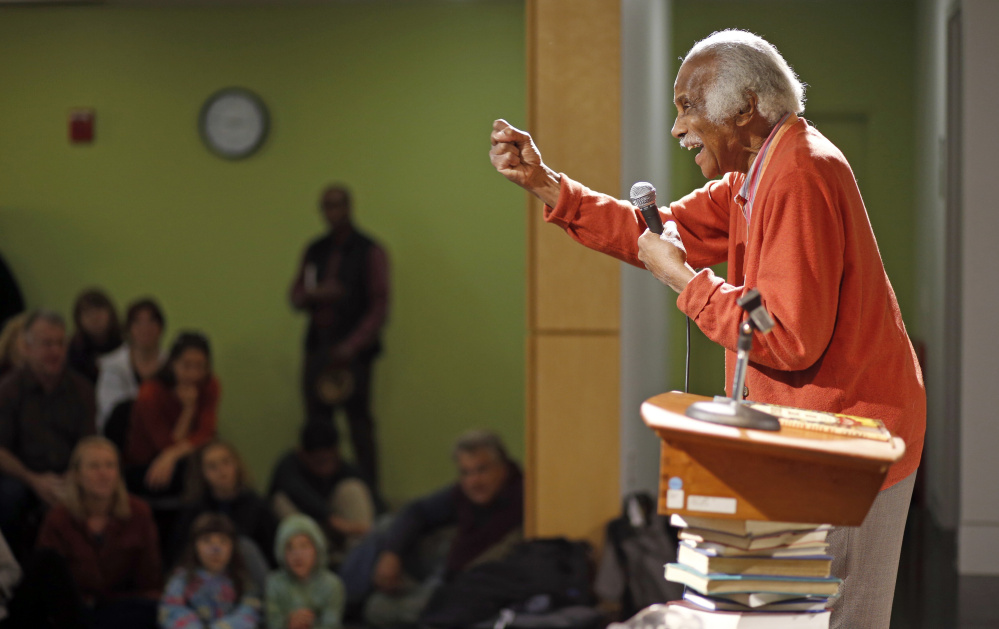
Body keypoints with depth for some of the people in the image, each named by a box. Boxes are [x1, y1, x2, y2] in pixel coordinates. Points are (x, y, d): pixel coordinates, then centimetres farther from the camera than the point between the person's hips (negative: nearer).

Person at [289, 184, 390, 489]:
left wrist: (352, 346, -14)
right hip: (318, 347, 4)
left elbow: (379, 306, -5)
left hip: (353, 352, -4)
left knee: (360, 426, -6)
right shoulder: (314, 251, 15)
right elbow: (296, 296, 17)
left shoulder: (369, 252, 0)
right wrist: (313, 294, -8)